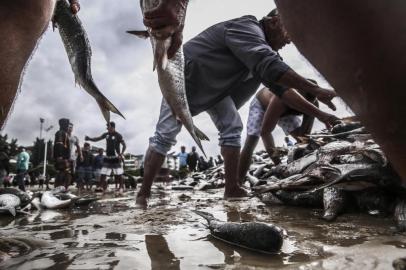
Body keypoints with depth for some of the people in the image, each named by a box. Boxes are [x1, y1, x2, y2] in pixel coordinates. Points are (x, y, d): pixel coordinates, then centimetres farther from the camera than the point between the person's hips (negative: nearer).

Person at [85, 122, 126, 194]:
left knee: (118, 174, 0)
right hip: (108, 158, 6)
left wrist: (121, 154, -21)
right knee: (103, 174, 1)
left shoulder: (118, 135, -11)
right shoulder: (106, 134, 8)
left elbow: (124, 145, -10)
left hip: (116, 158, -6)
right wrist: (89, 138, -6)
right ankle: (102, 187, 9)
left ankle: (121, 187, 14)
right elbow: (97, 139, 10)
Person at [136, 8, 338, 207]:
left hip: (214, 87, 8)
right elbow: (271, 68, -41)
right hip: (183, 78, -8)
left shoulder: (264, 49, 2)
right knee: (165, 136, -10)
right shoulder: (247, 28, -26)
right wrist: (315, 90, -38)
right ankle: (143, 193, -1)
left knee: (231, 127, -8)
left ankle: (232, 189, -7)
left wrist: (317, 113, -10)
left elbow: (281, 87, -3)